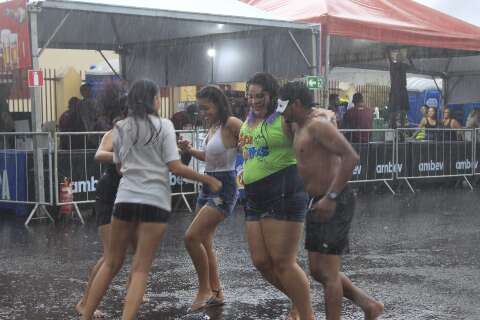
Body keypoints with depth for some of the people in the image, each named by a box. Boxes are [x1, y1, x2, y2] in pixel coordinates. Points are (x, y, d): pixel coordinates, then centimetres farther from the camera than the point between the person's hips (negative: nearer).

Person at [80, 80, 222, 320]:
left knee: (111, 263, 15)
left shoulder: (120, 128, 8)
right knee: (141, 269, 0)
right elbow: (175, 167, -8)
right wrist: (208, 180, 1)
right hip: (155, 201, -3)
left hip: (125, 199, 4)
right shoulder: (163, 125, -4)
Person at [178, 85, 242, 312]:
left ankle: (204, 289, 1)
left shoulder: (231, 124, -14)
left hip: (224, 189, -9)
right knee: (204, 242, 13)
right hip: (208, 186, 9)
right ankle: (215, 293, 26)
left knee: (192, 237, -15)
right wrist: (191, 151, 8)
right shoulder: (213, 126, 11)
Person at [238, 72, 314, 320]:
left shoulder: (284, 119, -8)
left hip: (284, 195, -8)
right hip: (255, 198, 8)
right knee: (261, 262, 9)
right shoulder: (248, 123, 17)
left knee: (282, 262, -8)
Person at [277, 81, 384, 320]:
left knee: (328, 272, -3)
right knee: (317, 270, 13)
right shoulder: (301, 127, 12)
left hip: (334, 203, -10)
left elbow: (350, 157, -25)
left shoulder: (318, 124, -16)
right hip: (318, 203, 10)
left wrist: (331, 197, -29)